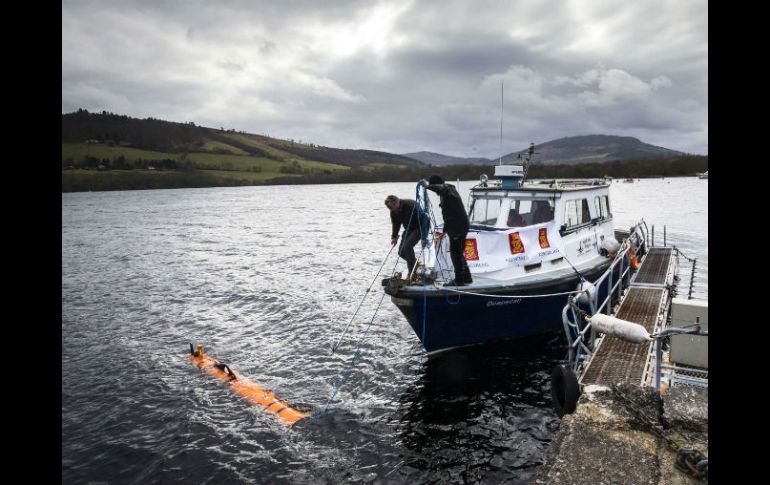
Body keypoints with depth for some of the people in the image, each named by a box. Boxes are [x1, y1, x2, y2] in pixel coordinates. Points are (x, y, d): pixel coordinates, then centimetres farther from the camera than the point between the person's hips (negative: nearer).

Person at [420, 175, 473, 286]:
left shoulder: (448, 189, -10)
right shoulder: (445, 192, 19)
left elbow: (440, 188, -37)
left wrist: (428, 186, -45)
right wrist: (445, 229, 27)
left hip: (458, 227, -10)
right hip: (455, 227, 10)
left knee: (455, 253, -7)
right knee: (458, 253, 16)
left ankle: (459, 279, -1)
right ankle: (466, 277, 25)